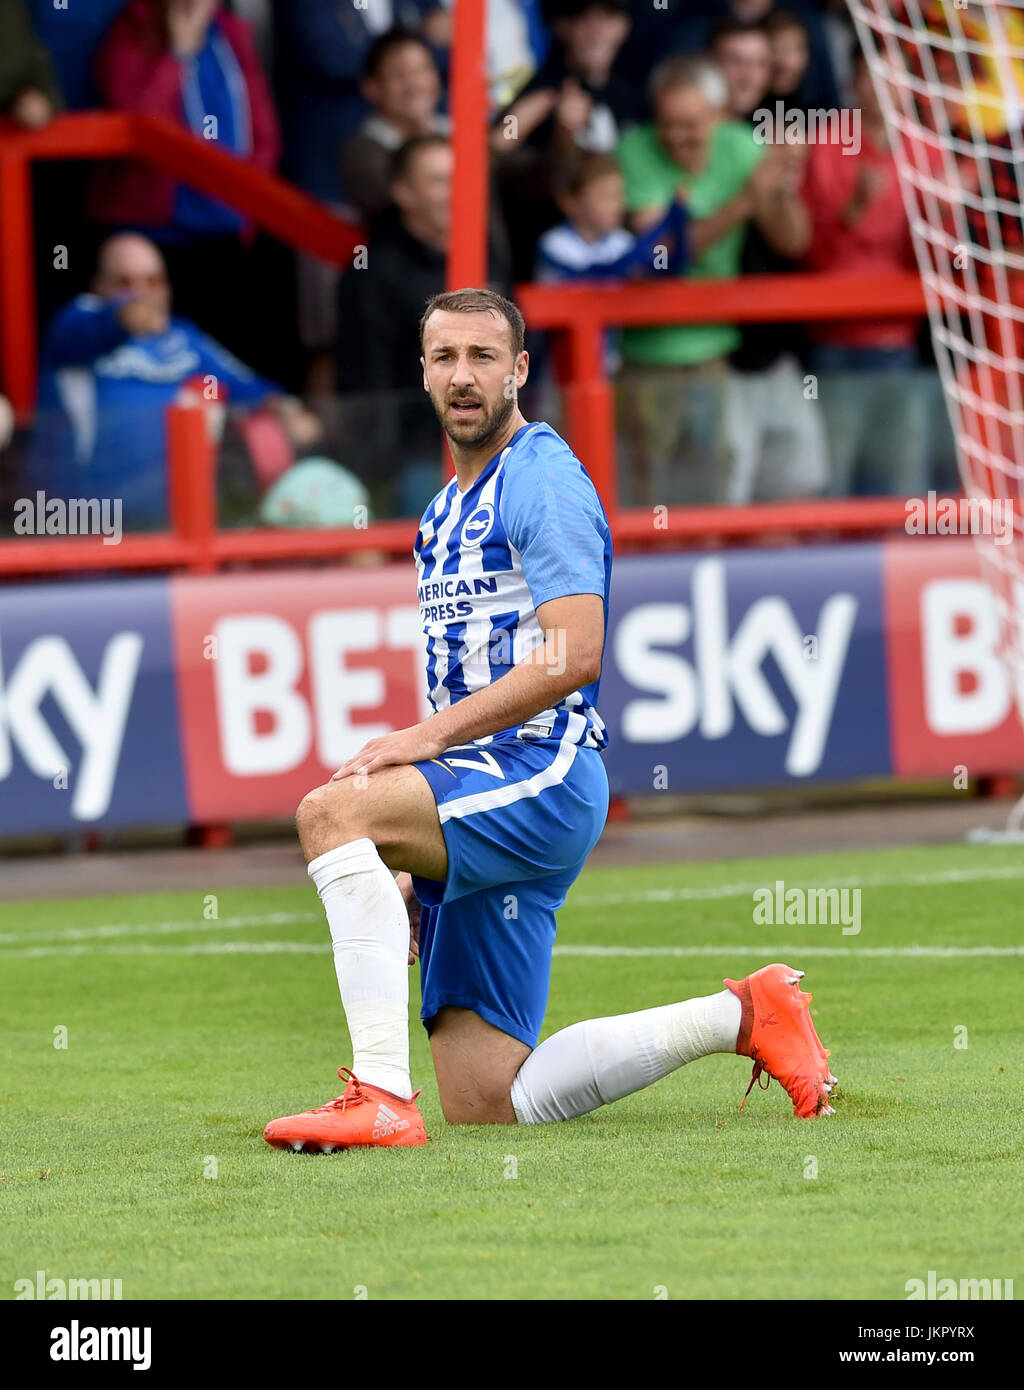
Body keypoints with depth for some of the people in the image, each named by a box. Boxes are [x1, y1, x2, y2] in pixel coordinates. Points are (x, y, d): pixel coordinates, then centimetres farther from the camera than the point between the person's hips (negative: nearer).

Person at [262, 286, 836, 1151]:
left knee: (330, 810, -31)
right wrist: (410, 868, 21)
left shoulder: (545, 481, -6)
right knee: (484, 1105, 1)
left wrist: (427, 737, -21)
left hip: (544, 776, -9)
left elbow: (574, 658, -18)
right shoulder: (448, 511, 23)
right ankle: (740, 1017, 18)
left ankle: (382, 1097, -36)